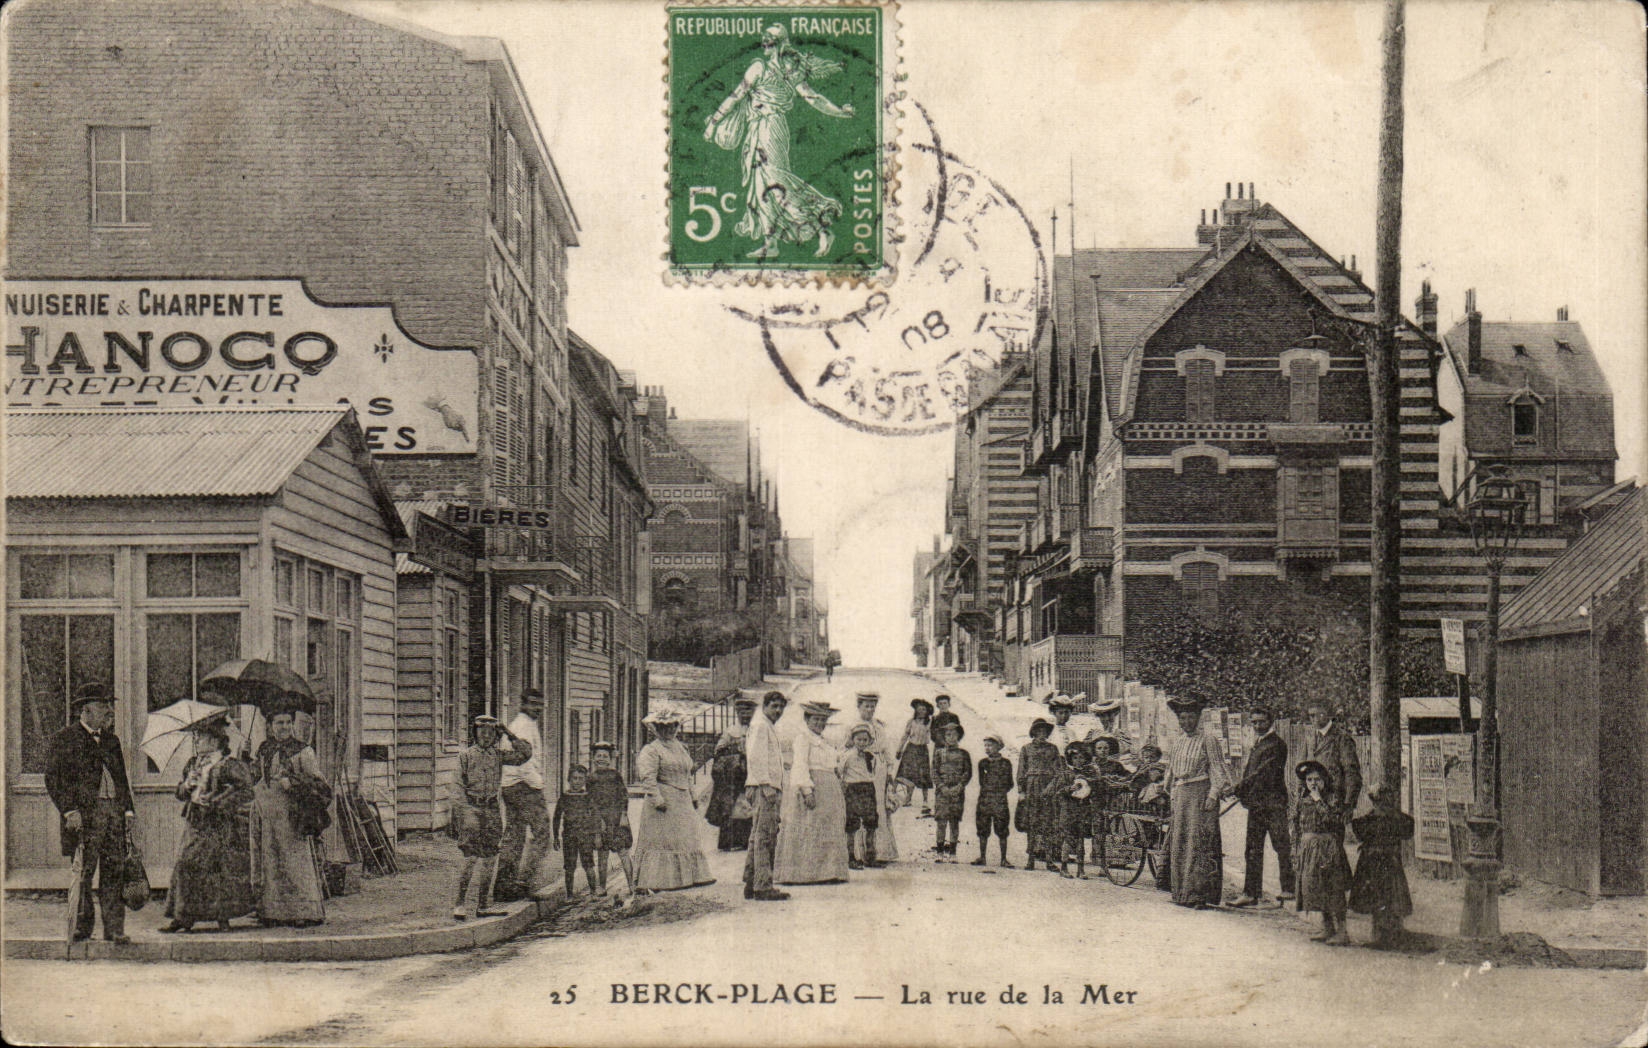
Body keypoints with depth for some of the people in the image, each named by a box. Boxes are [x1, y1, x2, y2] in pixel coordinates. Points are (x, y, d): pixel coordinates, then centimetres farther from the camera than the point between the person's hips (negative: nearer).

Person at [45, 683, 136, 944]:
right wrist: (69, 811, -14)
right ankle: (81, 927, 5)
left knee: (114, 871, 1)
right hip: (84, 815, -5)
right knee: (83, 872, -4)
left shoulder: (111, 740, 21)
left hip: (114, 812, 5)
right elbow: (53, 780, -4)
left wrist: (128, 809, 12)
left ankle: (114, 928, 3)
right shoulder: (64, 740, 2)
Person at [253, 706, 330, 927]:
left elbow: (317, 781, -5)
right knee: (270, 862, 4)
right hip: (267, 815, 5)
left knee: (297, 862, -8)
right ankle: (273, 911, 9)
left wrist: (292, 782, -15)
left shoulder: (303, 751, -1)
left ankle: (305, 912, -6)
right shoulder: (264, 750, 14)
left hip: (292, 815, -5)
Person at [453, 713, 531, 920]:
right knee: (470, 858, -12)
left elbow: (525, 754, 6)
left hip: (492, 809, 5)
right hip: (472, 808, -5)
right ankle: (460, 904, -9)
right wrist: (464, 813, -10)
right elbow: (461, 786, -2)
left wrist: (510, 736, 0)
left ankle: (483, 906, 13)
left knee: (490, 860, 6)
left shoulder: (499, 754, 11)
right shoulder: (466, 756, 2)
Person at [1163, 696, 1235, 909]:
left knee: (1199, 843, -10)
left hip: (1201, 793, -7)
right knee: (1179, 843, 6)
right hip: (1181, 795, 7)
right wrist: (1173, 796, 18)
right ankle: (1183, 893, 12)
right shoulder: (1179, 743, 17)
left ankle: (1200, 895, -11)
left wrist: (1213, 795, -15)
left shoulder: (1208, 740, -3)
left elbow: (1218, 769, -7)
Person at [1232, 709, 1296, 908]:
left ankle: (1289, 888, 5)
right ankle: (1250, 893, 7)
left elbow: (1265, 770, -16)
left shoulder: (1277, 744, -7)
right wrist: (1243, 793, 2)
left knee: (1282, 846, -3)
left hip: (1274, 801, -8)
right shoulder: (1256, 746, 20)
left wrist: (1242, 786, -19)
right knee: (1253, 849, 6)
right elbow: (1248, 771, 19)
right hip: (1255, 802, 8)